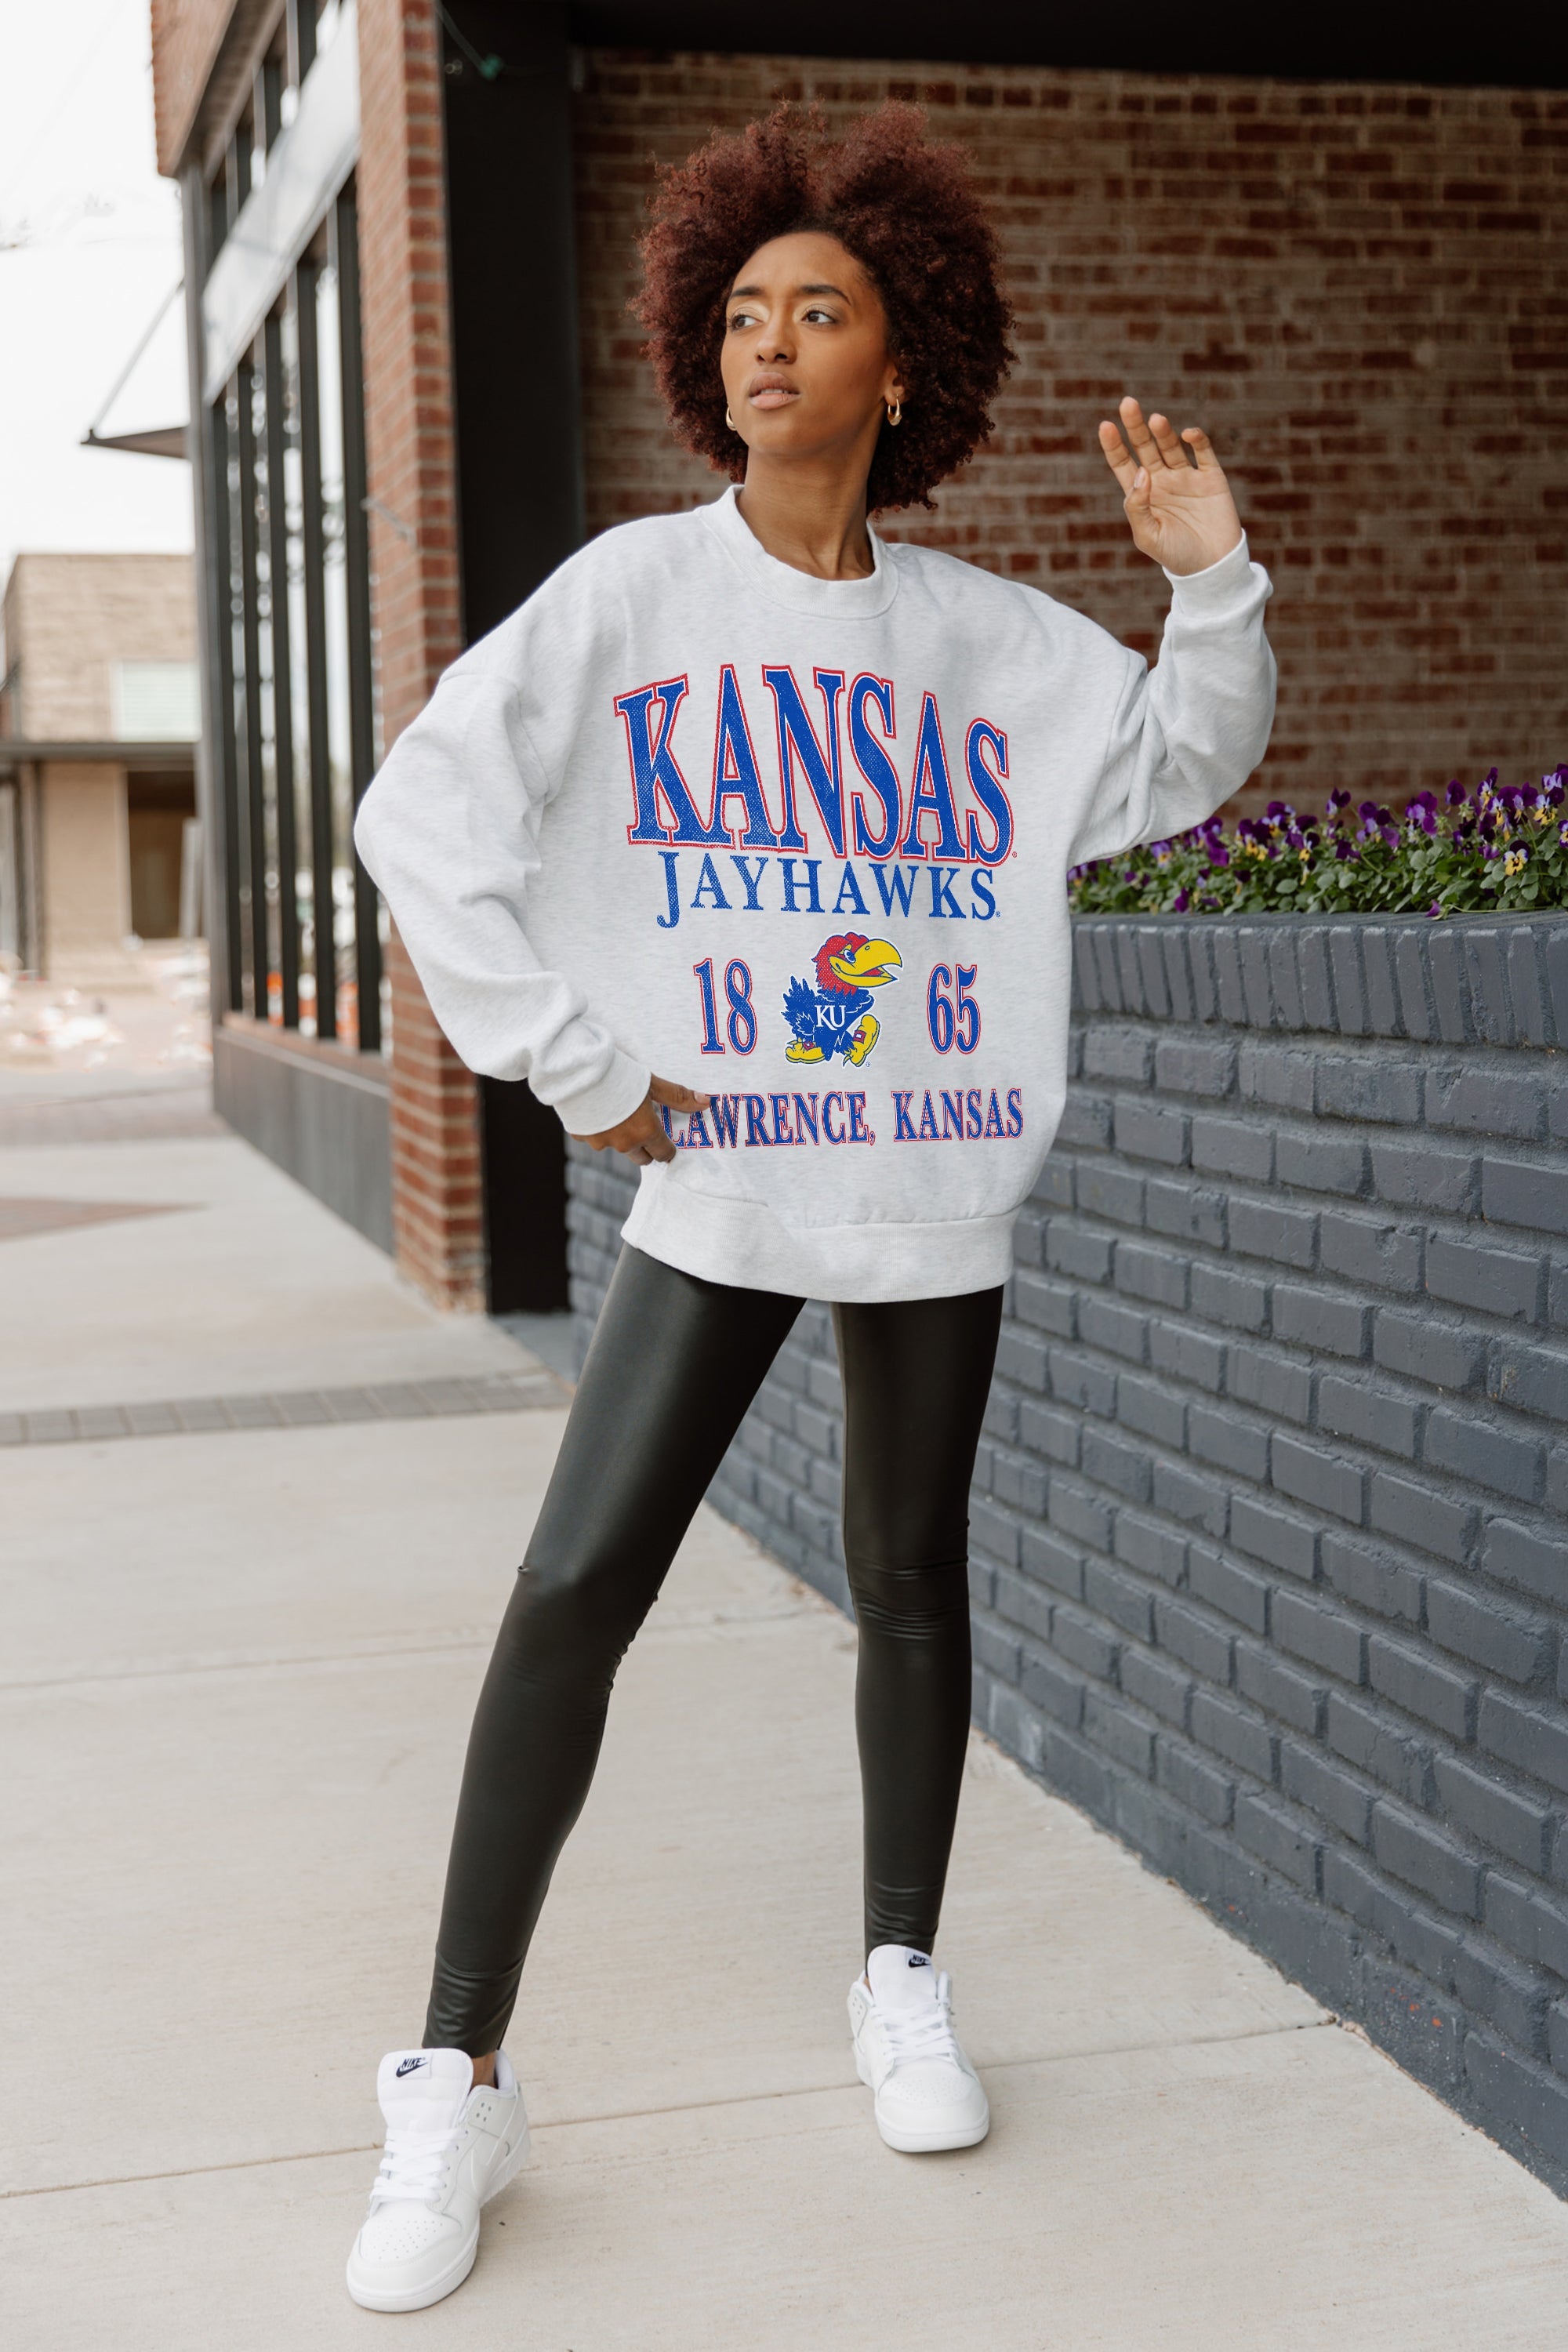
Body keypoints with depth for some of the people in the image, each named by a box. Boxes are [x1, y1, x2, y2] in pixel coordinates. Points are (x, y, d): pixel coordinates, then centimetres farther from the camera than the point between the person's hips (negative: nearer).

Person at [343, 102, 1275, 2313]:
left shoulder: (987, 633, 7)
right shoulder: (634, 591, -2)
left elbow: (1183, 769, 16)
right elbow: (424, 813, -5)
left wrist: (1213, 581, -1)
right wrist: (568, 1060, -9)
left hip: (938, 1181, 3)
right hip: (716, 1183, -2)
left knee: (911, 1572, 11)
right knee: (575, 1588, -9)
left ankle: (903, 1980, 31)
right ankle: (460, 2077, 1)